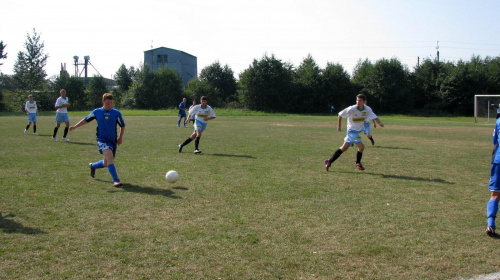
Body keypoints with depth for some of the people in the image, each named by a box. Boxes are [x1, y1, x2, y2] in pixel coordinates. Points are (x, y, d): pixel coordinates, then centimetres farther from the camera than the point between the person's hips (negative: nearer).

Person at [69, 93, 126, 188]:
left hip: (113, 140, 2)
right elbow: (86, 119, 15)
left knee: (107, 163, 11)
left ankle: (93, 166, 44)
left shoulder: (116, 113, -1)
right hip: (102, 139, -2)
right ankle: (116, 180, -28)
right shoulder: (97, 112, 1)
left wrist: (120, 137, 0)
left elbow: (122, 126, 9)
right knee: (109, 156, -27)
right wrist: (75, 126, 11)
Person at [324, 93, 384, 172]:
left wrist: (380, 123, -28)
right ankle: (358, 163, 8)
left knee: (344, 148, 8)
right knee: (361, 146, -15)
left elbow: (374, 117, -8)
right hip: (352, 130, -6)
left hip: (358, 130, 6)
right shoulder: (352, 109, -18)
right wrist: (339, 126, -3)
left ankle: (329, 161, 18)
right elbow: (340, 114, -8)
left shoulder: (367, 109, -5)